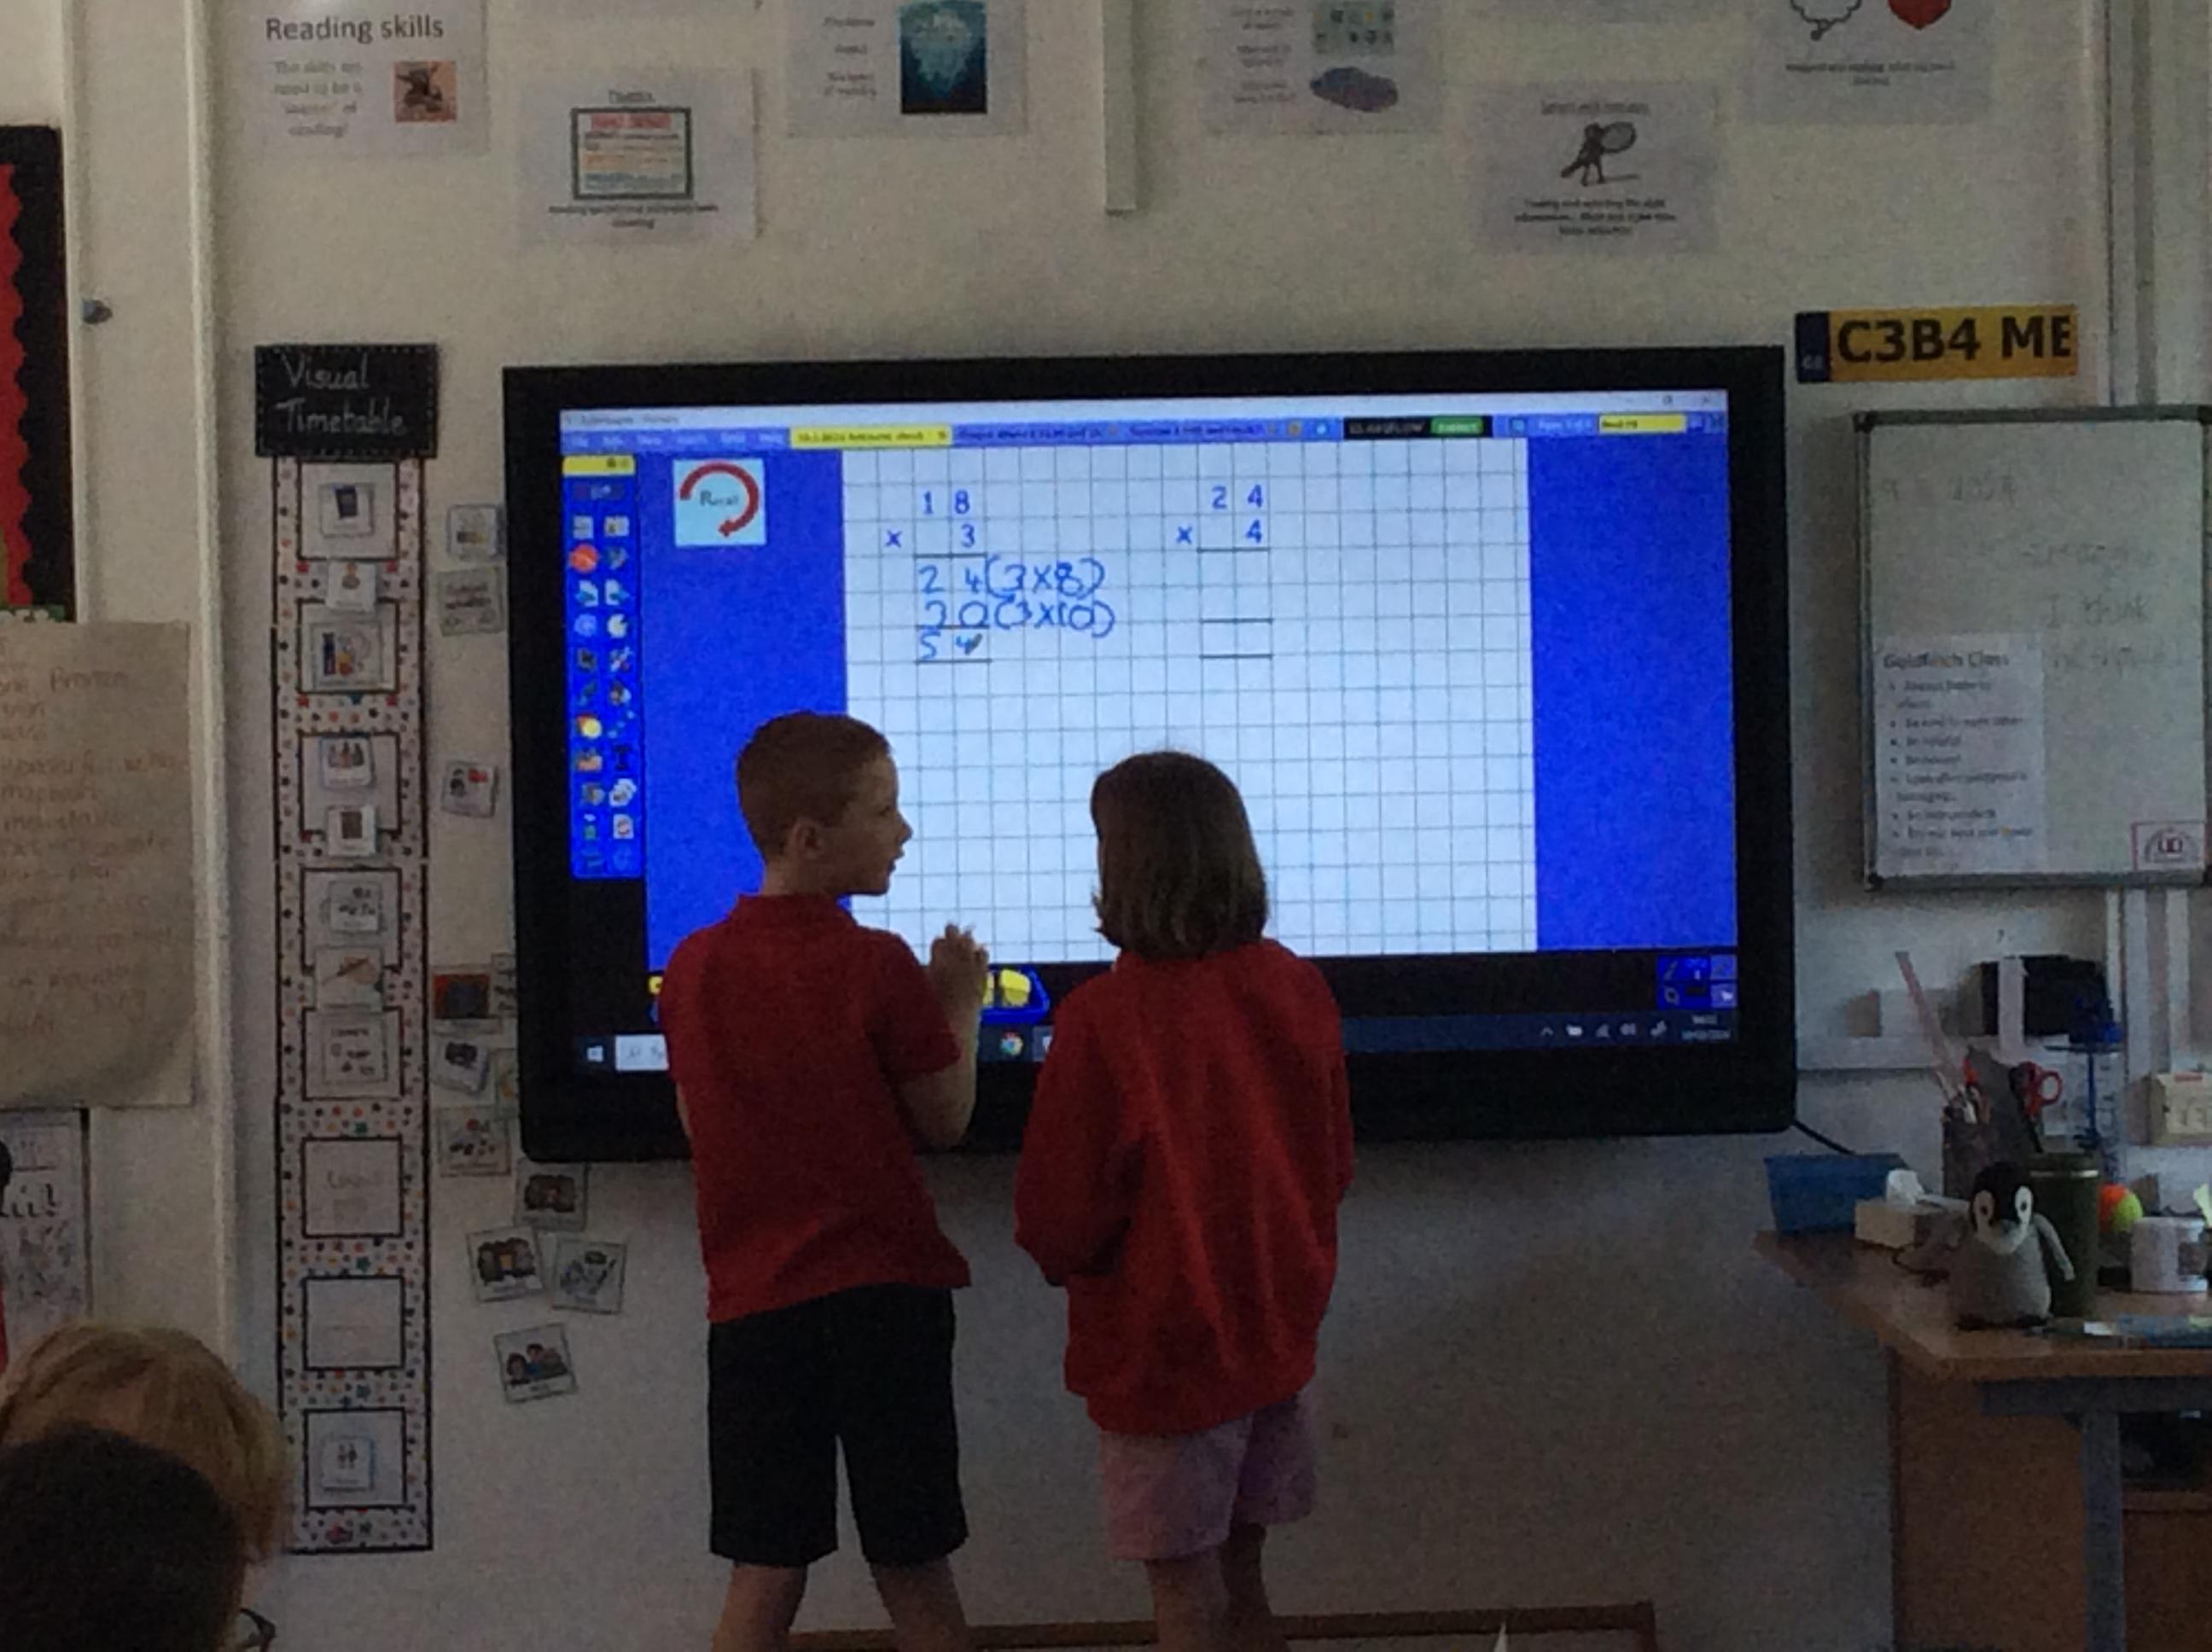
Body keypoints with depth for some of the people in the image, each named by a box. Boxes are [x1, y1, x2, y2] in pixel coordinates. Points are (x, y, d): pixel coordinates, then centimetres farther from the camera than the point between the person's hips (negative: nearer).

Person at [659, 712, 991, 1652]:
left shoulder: (693, 967, 2)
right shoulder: (875, 967, -12)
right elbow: (945, 1120, -4)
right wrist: (960, 1008, 12)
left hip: (752, 1303, 4)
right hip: (882, 1295, -4)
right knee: (914, 1576, 7)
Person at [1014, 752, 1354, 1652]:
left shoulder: (1103, 1016, -21)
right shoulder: (1297, 989, -4)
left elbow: (1056, 1219, -15)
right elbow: (1332, 1165, 8)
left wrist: (1061, 1257, 7)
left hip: (1163, 1351, -5)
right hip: (1278, 1333, 5)